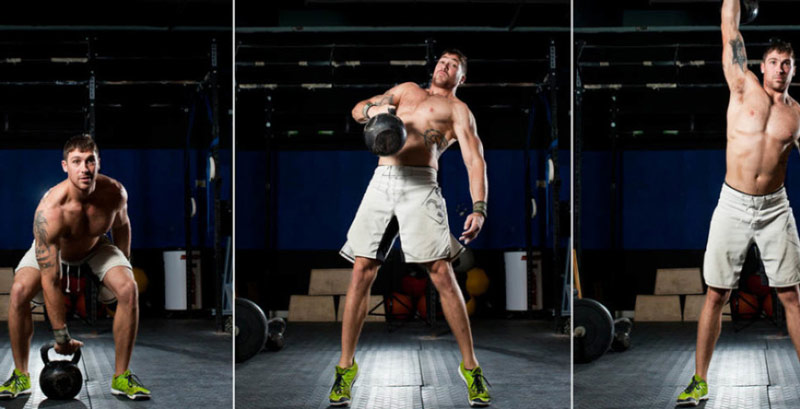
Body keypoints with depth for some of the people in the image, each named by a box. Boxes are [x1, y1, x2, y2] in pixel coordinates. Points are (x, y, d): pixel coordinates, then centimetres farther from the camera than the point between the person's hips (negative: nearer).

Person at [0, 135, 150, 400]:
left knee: (128, 289, -24)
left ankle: (121, 377, -11)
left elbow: (121, 224, -1)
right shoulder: (49, 209, -40)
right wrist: (61, 337, -33)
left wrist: (123, 267, 9)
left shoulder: (114, 193, -29)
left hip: (96, 248, 2)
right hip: (51, 248, -2)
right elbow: (50, 281, -36)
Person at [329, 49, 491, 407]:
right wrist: (372, 110, -2)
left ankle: (470, 365, -3)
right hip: (381, 182, 4)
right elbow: (358, 110, 24)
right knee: (362, 272, -3)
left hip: (420, 185, -3)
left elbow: (475, 160, 0)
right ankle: (346, 364, 5)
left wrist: (479, 209, -16)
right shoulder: (407, 90, 28)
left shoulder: (457, 110, 13)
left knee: (442, 273, -11)